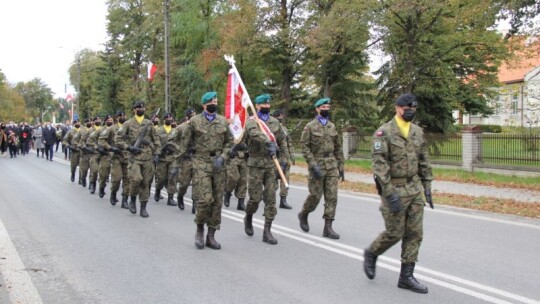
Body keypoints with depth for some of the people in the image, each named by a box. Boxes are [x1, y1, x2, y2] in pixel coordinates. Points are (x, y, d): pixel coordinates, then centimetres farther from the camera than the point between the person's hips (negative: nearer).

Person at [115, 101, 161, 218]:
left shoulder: (149, 123, 11)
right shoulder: (128, 124, 3)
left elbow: (156, 140, 14)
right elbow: (117, 138, 0)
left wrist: (156, 154, 4)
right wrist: (129, 147, -10)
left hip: (148, 157, 3)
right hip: (135, 157, -3)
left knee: (146, 183, 3)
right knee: (136, 179, -21)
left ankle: (143, 208, 12)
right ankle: (133, 200, 6)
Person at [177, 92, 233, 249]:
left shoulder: (223, 121, 9)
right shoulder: (195, 121, 1)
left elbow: (229, 142, 13)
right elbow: (185, 143, 5)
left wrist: (222, 158, -4)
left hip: (218, 164, 4)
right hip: (201, 164, -3)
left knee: (217, 201, 4)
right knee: (205, 199, -14)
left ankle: (211, 235, 15)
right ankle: (200, 230, 10)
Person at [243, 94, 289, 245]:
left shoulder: (275, 122, 12)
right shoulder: (251, 121, -4)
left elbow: (282, 141, 17)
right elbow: (255, 133, -26)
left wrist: (284, 158, 7)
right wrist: (268, 142, -43)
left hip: (271, 164, 4)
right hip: (256, 164, -4)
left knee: (271, 198, 0)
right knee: (255, 197, -2)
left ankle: (267, 231, 5)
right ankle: (248, 218, 29)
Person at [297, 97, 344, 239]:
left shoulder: (332, 126, 11)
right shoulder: (310, 126, -3)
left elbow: (338, 148, 15)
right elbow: (304, 147, -9)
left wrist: (341, 166, 12)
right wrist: (313, 165, -17)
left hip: (332, 166, 4)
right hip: (317, 165, -4)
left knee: (332, 197, -1)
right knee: (315, 196, 0)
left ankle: (328, 227, 4)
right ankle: (303, 215, 28)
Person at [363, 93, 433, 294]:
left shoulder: (418, 132, 9)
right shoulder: (384, 132, -11)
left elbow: (424, 161, 15)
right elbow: (379, 164, -18)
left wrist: (427, 187, 10)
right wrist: (389, 193, -23)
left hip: (414, 188, 6)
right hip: (394, 189, -6)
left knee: (414, 233, 4)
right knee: (395, 233, -2)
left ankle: (406, 277, 12)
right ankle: (371, 254, 26)